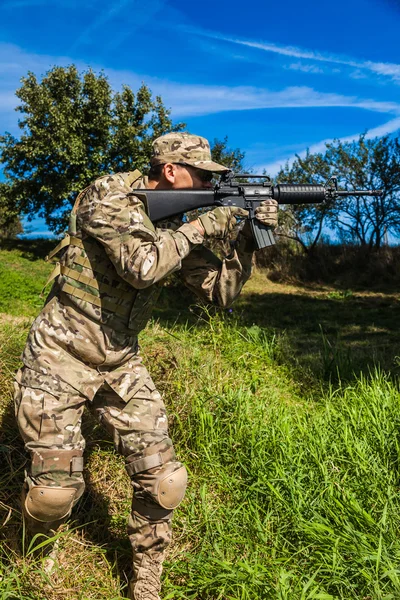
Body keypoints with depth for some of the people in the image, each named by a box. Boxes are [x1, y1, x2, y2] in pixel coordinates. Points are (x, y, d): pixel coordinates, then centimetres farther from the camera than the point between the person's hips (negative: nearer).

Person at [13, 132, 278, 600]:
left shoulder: (177, 226, 6)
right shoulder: (109, 195, -14)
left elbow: (220, 292, 5)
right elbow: (141, 266, -29)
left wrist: (248, 236, -7)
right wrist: (202, 226, -18)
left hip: (121, 365, 6)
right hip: (60, 357, -5)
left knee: (164, 483, 0)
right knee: (56, 490, -1)